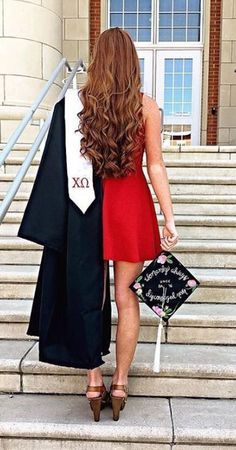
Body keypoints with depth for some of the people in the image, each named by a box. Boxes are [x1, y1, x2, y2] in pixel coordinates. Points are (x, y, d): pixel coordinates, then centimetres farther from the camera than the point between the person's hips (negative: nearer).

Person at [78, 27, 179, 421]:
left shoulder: (79, 103, 1)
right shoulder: (146, 106, -2)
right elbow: (155, 167, -6)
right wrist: (169, 220, -1)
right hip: (132, 204, -1)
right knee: (126, 299, 8)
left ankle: (94, 385, 20)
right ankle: (120, 384, 20)